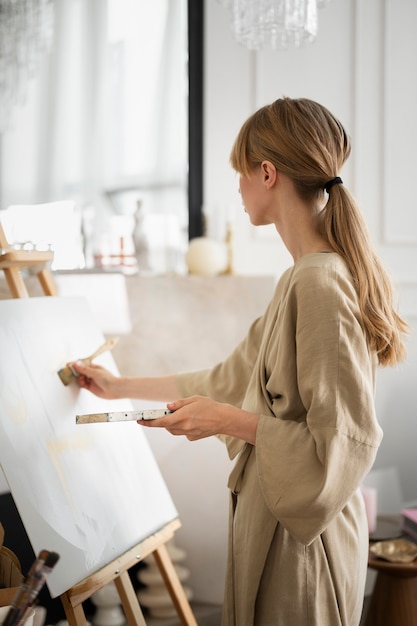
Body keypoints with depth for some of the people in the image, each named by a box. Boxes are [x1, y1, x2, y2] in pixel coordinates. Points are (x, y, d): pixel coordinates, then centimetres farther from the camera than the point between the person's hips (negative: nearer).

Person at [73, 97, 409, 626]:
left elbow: (343, 442, -24)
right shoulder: (302, 277, 7)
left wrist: (229, 420, -17)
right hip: (277, 517, 9)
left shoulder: (320, 284, -23)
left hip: (301, 540, -9)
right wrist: (121, 387, 24)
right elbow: (231, 380, 17)